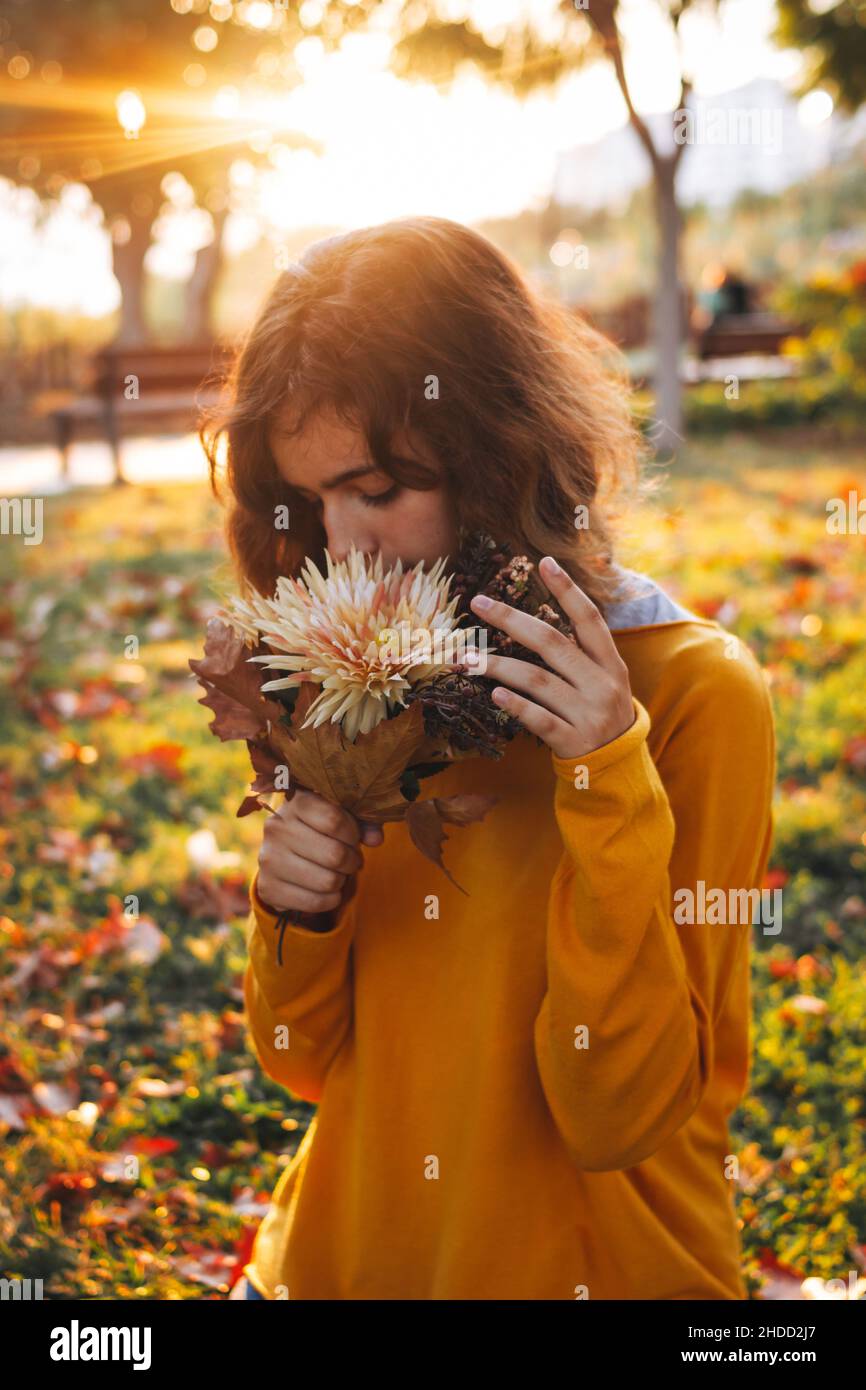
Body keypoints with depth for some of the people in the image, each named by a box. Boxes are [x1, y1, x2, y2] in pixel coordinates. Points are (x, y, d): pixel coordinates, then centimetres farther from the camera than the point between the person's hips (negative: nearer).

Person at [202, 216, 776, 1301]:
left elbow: (618, 1117, -18)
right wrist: (296, 916, -16)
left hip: (590, 1264, -3)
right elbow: (309, 1062, 3)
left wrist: (611, 784, -26)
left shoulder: (696, 693, -16)